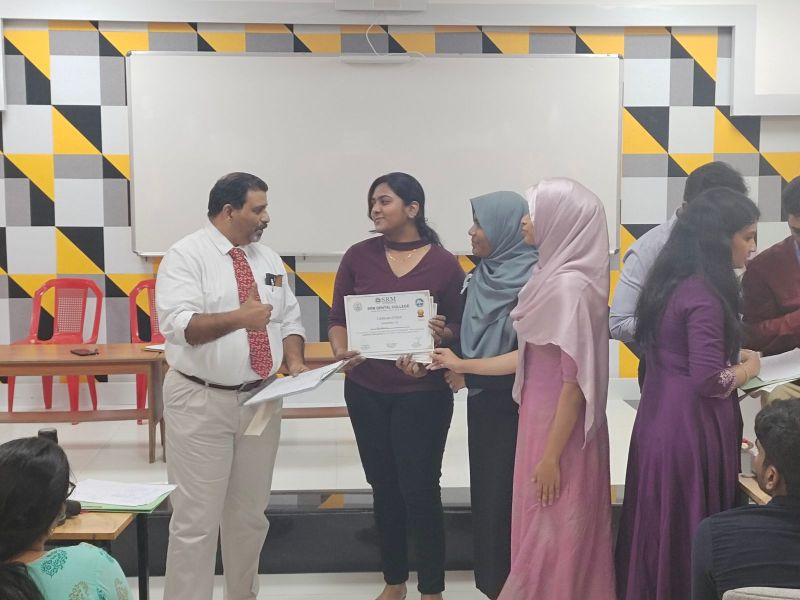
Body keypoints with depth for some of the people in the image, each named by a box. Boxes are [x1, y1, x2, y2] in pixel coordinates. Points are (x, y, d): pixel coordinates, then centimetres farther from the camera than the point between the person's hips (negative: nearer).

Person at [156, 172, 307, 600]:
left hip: (262, 400, 6)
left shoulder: (269, 259, 10)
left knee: (250, 514, 17)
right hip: (201, 402, -6)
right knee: (198, 518, -1)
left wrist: (294, 363, -5)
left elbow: (289, 321, 13)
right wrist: (239, 318, -33)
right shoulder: (186, 256, -9)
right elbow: (177, 325, -21)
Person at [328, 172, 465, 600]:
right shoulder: (358, 256, 2)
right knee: (384, 488, 13)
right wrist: (341, 352, -18)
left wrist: (440, 334, -21)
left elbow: (459, 330, 1)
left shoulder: (444, 264, -4)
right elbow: (337, 319, 1)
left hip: (423, 394, -3)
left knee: (420, 491, -1)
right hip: (366, 392, 3)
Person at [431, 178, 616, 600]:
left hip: (561, 429, -9)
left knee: (551, 541, 5)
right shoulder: (552, 277, 8)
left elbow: (574, 382, -20)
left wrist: (551, 457, -17)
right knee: (542, 536, 17)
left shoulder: (570, 285, -20)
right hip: (541, 420, 9)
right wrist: (461, 365, 21)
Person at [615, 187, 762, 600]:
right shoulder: (704, 295, -19)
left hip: (660, 421, 9)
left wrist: (732, 360, 10)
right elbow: (709, 382, -22)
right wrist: (747, 367, -5)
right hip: (691, 429, -9)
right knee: (693, 539, 5)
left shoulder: (670, 282, 9)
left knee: (660, 532, 18)